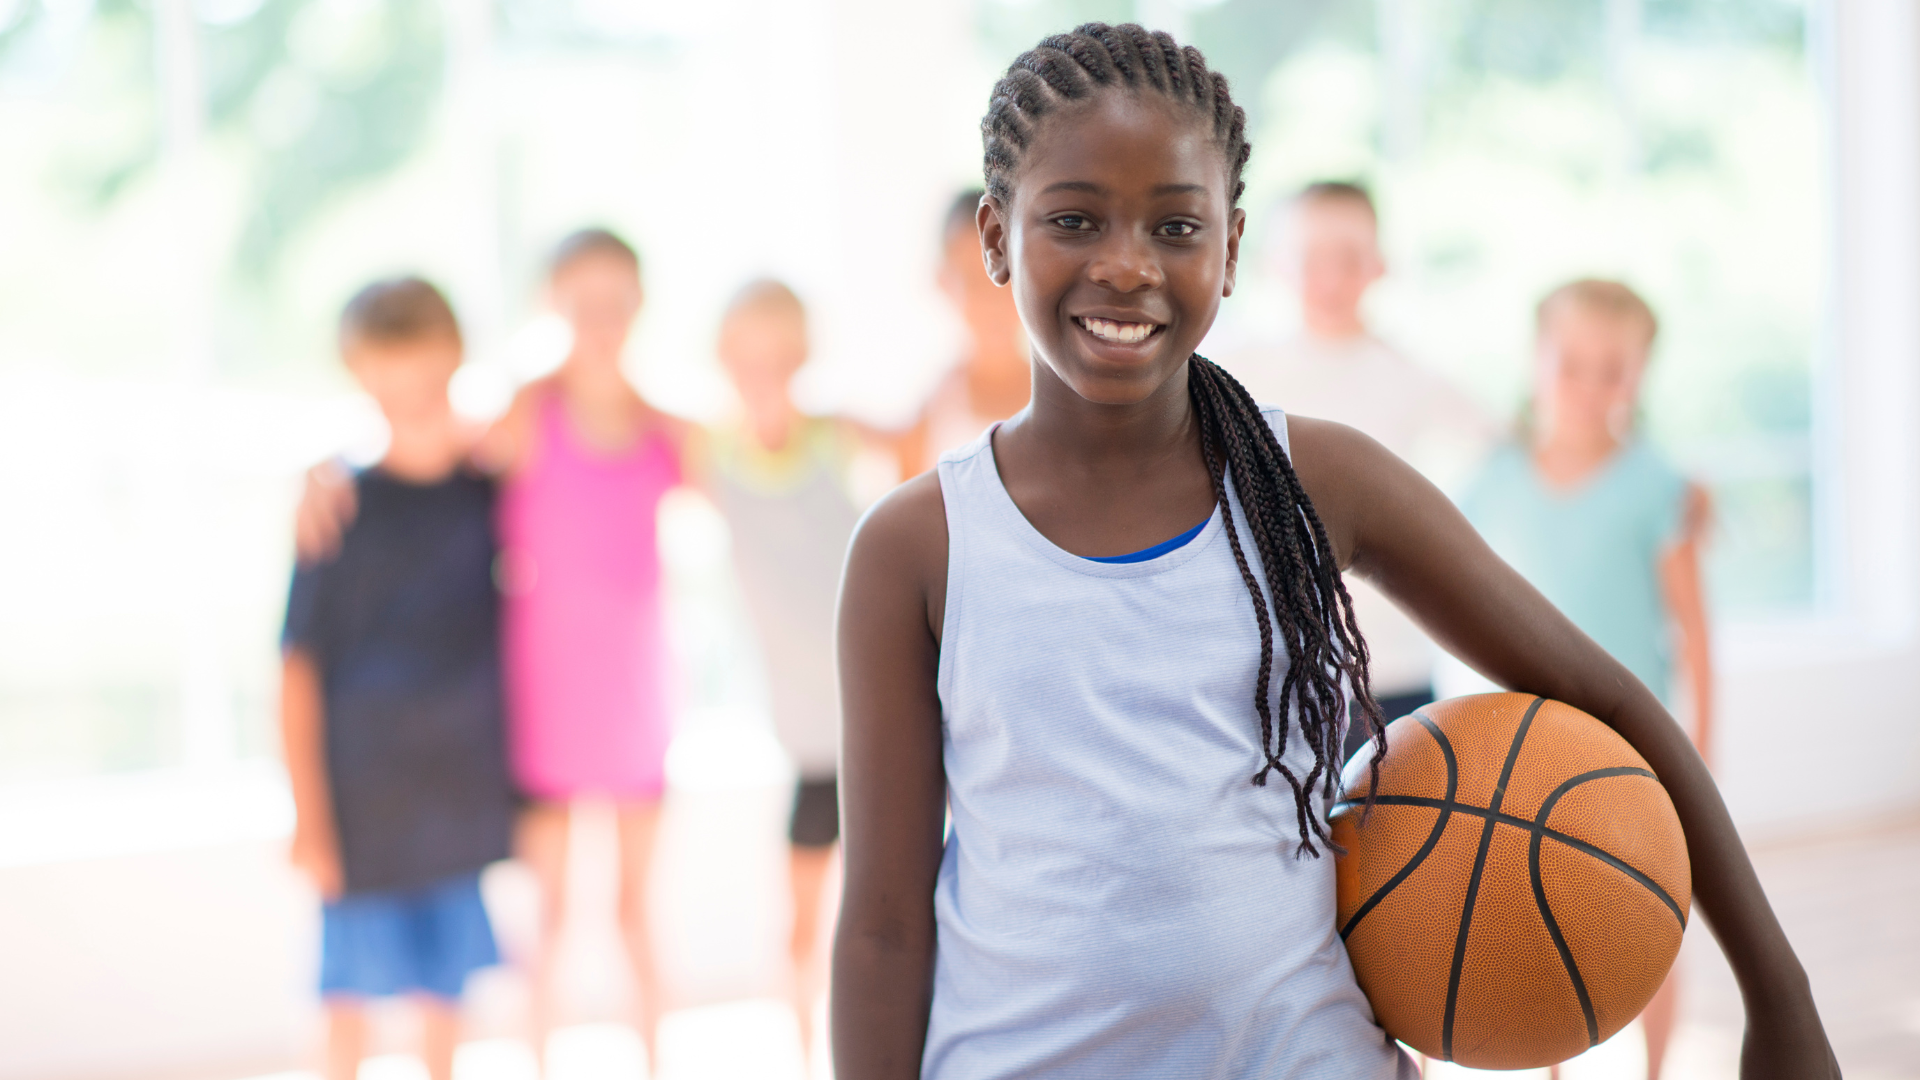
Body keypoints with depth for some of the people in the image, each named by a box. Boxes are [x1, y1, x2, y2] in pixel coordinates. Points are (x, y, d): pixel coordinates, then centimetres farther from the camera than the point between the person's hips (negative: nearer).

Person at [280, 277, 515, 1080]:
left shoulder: (490, 486, -1)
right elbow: (298, 671, -9)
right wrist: (309, 815, -12)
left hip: (463, 784, 3)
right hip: (365, 792, -3)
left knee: (446, 983, 13)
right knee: (352, 991, 3)